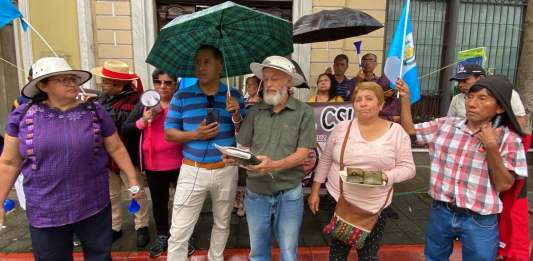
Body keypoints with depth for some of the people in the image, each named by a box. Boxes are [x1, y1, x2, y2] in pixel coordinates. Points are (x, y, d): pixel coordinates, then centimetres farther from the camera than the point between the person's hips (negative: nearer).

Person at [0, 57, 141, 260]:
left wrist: (132, 180, 2)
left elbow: (116, 149, 4)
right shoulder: (23, 116, -2)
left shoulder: (95, 112, -2)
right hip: (45, 211, 1)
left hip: (94, 205, 0)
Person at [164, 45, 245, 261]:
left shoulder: (234, 96, 1)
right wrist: (195, 134, -17)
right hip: (192, 171, -1)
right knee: (179, 231, 2)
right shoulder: (181, 96, -2)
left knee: (222, 224, 19)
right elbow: (169, 132, 0)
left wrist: (236, 116, -18)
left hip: (226, 170, 2)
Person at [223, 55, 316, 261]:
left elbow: (303, 153, -12)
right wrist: (235, 158, -17)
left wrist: (274, 165, -27)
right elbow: (244, 147, 5)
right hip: (256, 192, 3)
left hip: (289, 194, -3)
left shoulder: (303, 112, -7)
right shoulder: (254, 112, 3)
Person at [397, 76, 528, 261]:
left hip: (479, 222, -3)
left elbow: (504, 185, -11)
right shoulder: (445, 125, -2)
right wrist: (405, 98, -4)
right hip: (440, 212, 3)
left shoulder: (508, 138, -9)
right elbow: (409, 130, 4)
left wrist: (491, 148, -23)